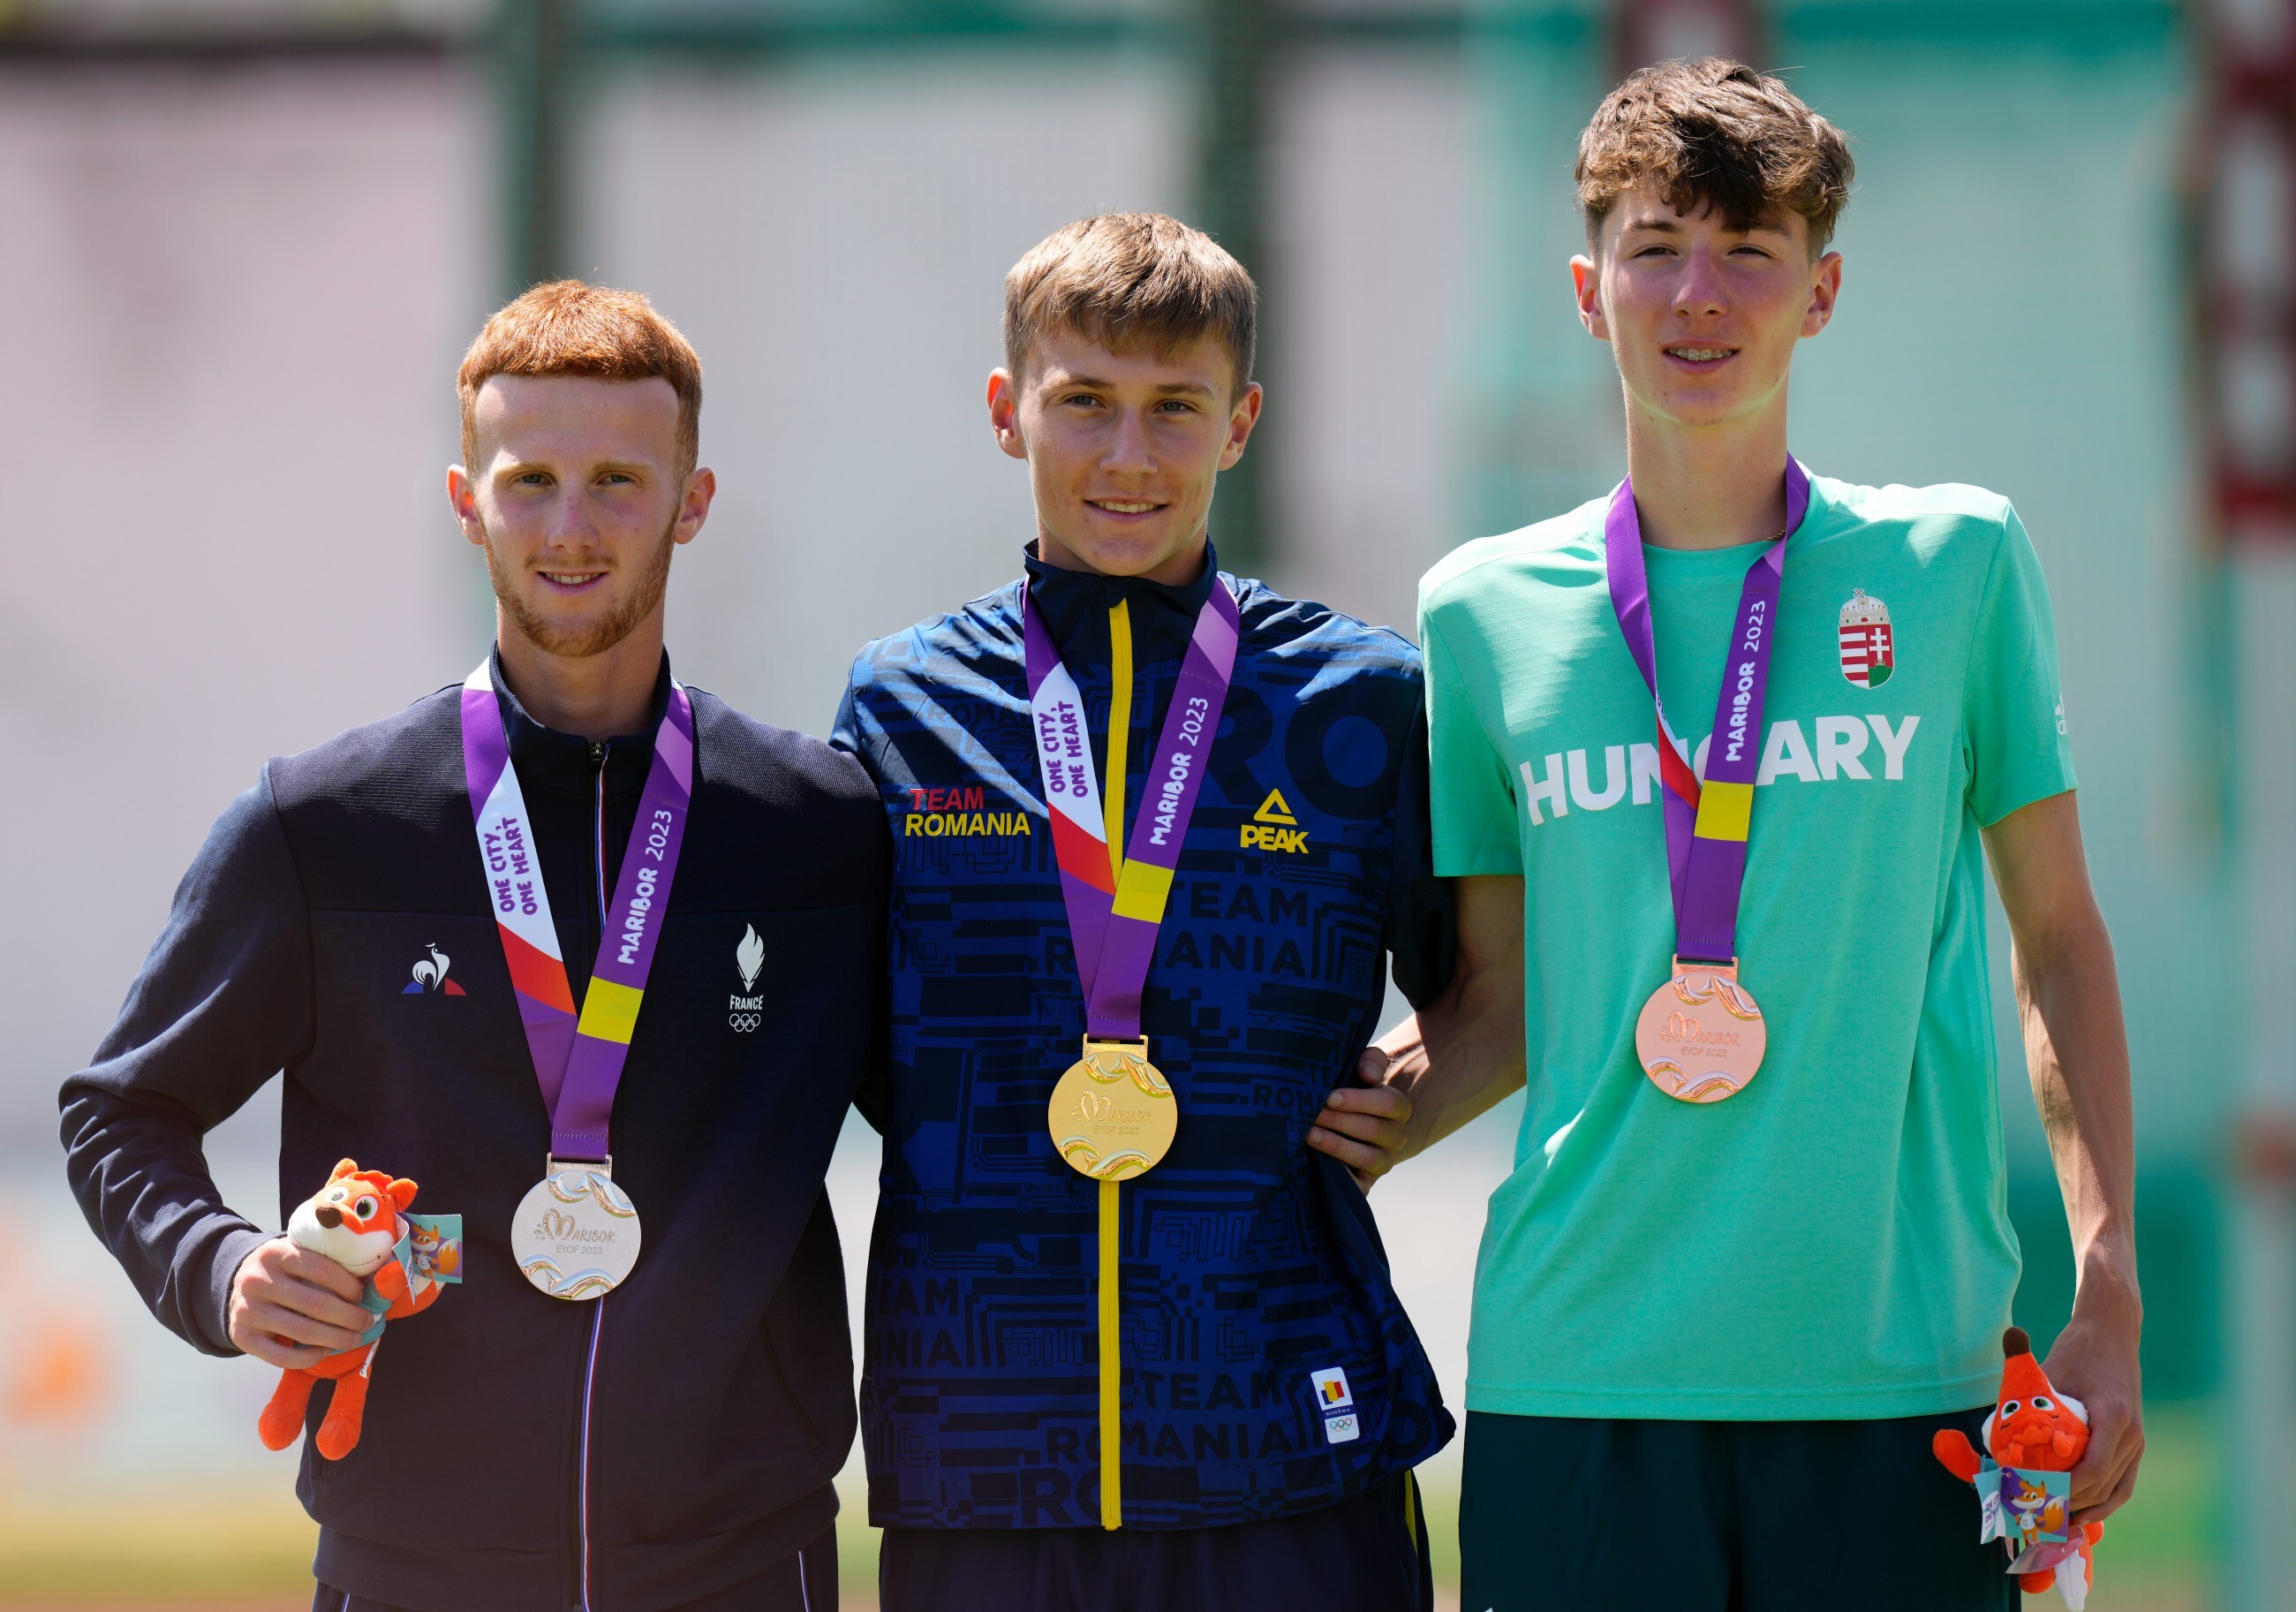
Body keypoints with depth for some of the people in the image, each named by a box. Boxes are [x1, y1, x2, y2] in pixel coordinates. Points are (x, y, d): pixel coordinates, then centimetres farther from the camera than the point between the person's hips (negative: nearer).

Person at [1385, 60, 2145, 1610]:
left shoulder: (1955, 563, 5)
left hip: (1899, 1366, -1)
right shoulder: (1486, 611, 8)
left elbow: (2059, 937, 9)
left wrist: (2108, 1302, 1)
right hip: (1577, 1365, 1)